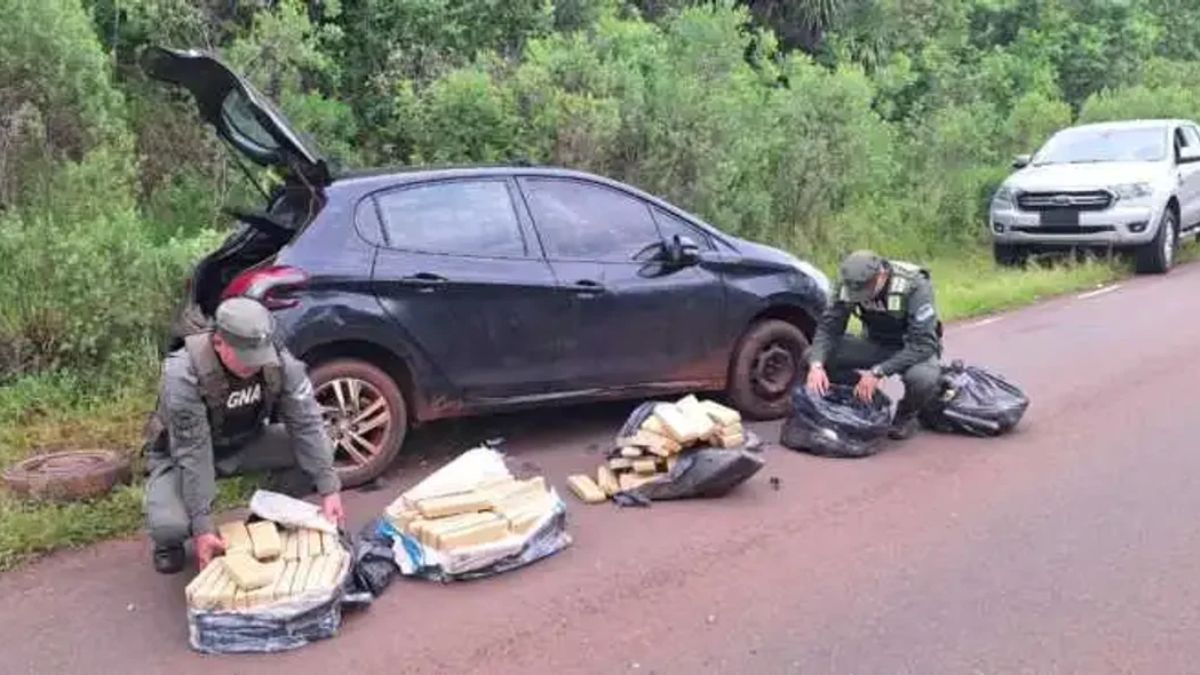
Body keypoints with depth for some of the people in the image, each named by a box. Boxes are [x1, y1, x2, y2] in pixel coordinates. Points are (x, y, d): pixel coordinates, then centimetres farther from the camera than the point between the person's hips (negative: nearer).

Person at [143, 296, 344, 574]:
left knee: (313, 452, -19)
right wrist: (202, 526, -35)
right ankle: (170, 543, 10)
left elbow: (307, 425, -21)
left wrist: (329, 490, -27)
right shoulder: (183, 375, -35)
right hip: (180, 453, -4)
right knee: (170, 525, -31)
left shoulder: (280, 362, -24)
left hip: (244, 444, 4)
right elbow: (192, 456, -34)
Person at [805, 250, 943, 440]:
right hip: (876, 345, 4)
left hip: (914, 350, -4)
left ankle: (906, 416, -3)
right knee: (814, 356, -19)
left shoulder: (915, 285, -29)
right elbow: (828, 328, -15)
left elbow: (924, 344, -32)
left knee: (923, 378, -40)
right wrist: (816, 365, -35)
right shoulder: (849, 285, -17)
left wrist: (878, 372, -41)